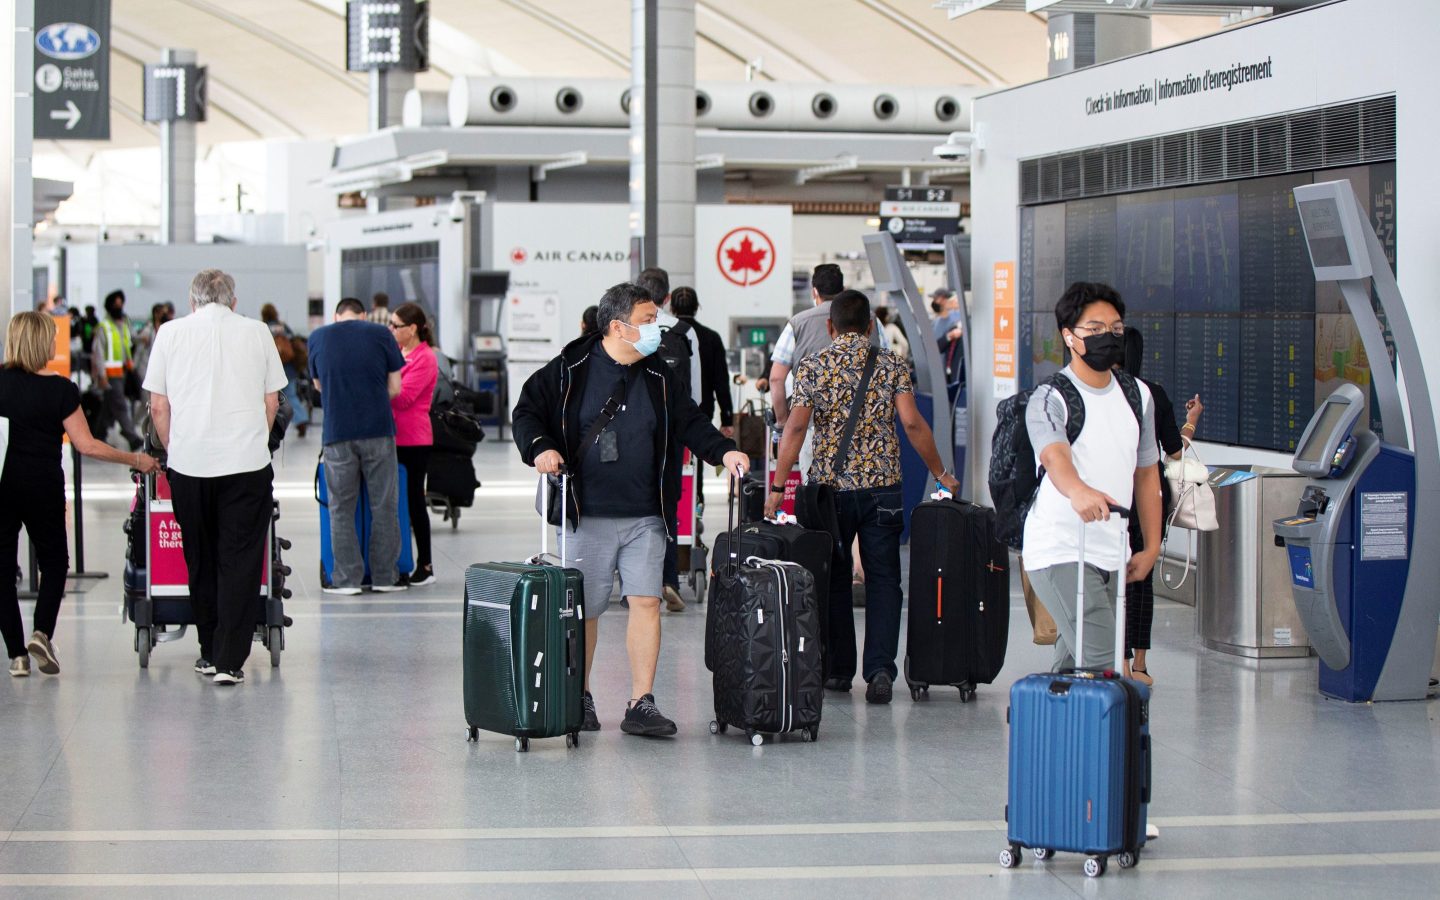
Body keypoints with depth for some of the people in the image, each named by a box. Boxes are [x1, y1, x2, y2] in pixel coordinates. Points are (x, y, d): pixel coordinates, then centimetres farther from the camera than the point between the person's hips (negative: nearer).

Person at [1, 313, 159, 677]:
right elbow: (86, 445, -9)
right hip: (42, 486, -1)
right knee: (54, 561, 15)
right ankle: (42, 633, -6)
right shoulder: (60, 389, -8)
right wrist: (135, 460, 0)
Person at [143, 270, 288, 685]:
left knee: (201, 561, 13)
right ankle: (230, 661, -5)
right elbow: (272, 402, 10)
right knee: (240, 562, 1)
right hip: (247, 463, -1)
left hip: (188, 463, 1)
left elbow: (159, 406, 6)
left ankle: (210, 654, 20)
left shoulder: (171, 332, 5)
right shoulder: (256, 331, 6)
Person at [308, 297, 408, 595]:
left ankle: (347, 578, 7)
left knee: (341, 509, 8)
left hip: (337, 433, 1)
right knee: (384, 505, 8)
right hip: (378, 430, -1)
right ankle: (385, 576, 11)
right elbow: (394, 387, 2)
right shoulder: (380, 334, 2)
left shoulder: (318, 337, 6)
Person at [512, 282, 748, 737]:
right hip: (587, 516, -3)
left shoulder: (661, 378, 10)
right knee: (584, 609, 5)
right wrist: (540, 447, -17)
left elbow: (690, 423, 14)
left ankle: (641, 704, -1)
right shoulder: (570, 370, -2)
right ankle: (579, 699, 21)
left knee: (646, 601, -6)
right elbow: (527, 411, 1)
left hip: (644, 517, 3)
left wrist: (723, 451, -2)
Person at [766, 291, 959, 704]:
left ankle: (838, 670, 17)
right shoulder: (891, 364, 2)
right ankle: (880, 669, -9)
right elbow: (913, 424, -6)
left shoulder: (813, 367, 1)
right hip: (882, 484, 0)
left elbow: (795, 427, -8)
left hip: (830, 485, 0)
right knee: (882, 579, 4)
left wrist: (777, 487, -7)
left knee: (834, 578, 13)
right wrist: (940, 474, 4)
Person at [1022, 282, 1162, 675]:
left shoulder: (1137, 395, 13)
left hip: (1111, 553, 7)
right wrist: (1079, 491, -53)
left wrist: (1151, 546, 16)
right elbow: (1054, 456, -31)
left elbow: (1146, 471, 20)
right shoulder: (1049, 399, -10)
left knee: (1074, 666, 11)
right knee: (1103, 666, -18)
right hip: (1060, 551, -7)